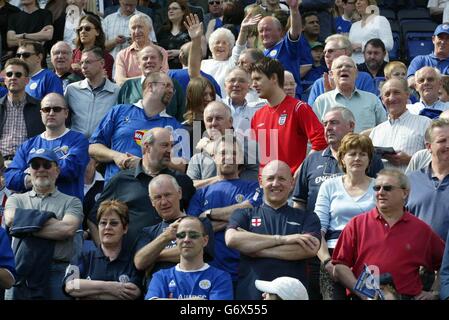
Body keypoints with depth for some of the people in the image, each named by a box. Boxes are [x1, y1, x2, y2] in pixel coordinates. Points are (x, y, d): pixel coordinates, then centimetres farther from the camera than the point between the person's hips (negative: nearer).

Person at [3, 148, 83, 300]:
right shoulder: (16, 199, 19)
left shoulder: (72, 202, 11)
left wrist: (26, 227, -3)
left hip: (58, 274, -1)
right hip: (20, 272, 2)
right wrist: (48, 219, -3)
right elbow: (10, 219, -2)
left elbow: (67, 229, -7)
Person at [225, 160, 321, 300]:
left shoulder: (307, 218, 11)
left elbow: (310, 249, -7)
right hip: (251, 293, 0)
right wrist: (282, 239, -11)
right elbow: (231, 239, -8)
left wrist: (255, 249, -7)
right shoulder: (244, 214, 11)